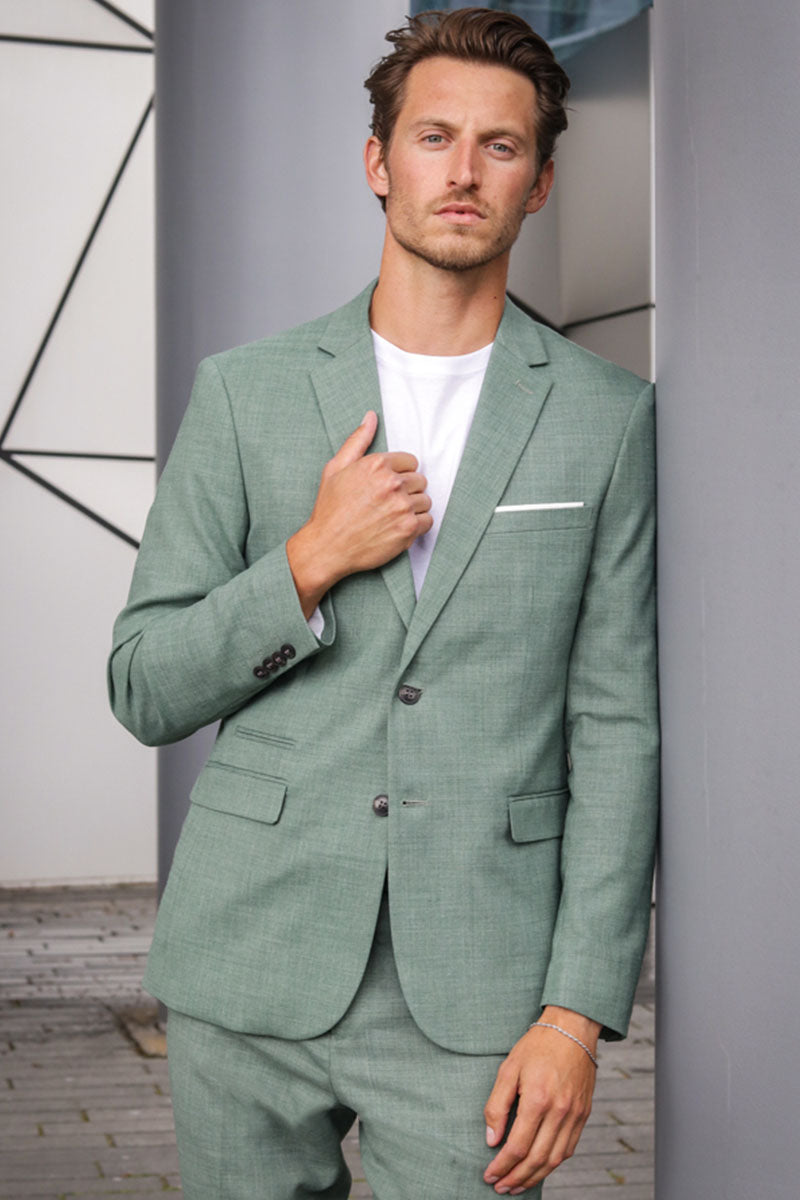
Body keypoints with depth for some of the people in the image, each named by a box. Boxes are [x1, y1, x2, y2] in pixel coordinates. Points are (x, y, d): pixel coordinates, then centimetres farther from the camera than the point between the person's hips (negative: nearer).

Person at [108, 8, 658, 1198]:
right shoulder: (245, 393, 5)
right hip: (256, 968, 1)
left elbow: (617, 731, 1)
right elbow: (146, 689, 6)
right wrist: (311, 561, -10)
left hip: (472, 1000, -1)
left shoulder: (606, 418, 4)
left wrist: (579, 1012, -7)